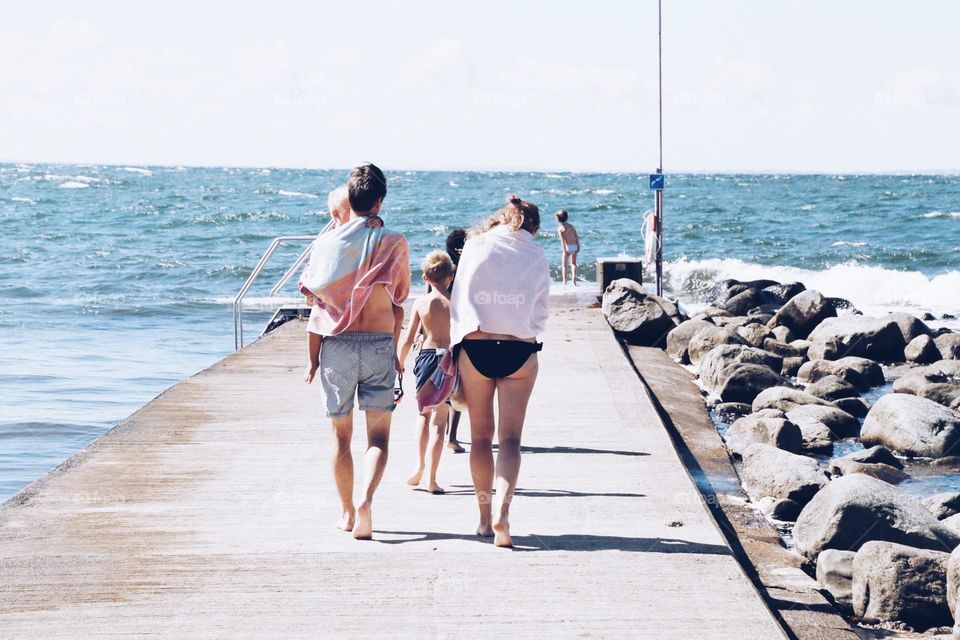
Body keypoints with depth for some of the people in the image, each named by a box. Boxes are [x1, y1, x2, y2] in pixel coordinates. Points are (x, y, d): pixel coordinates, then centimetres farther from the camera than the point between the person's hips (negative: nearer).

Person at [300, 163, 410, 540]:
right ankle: (366, 499, -24)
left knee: (341, 434, 12)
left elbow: (309, 289, 9)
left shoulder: (327, 242, 2)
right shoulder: (394, 243, 1)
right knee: (378, 434, 0)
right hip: (380, 343, -1)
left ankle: (347, 512, 19)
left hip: (337, 343, 1)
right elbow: (398, 301, 8)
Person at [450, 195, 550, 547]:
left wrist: (453, 345, 11)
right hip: (520, 350, 0)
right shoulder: (537, 254, 9)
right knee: (510, 438, -1)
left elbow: (458, 299, 6)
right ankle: (501, 511, -22)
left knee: (481, 435, 10)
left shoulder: (476, 245, 7)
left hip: (475, 347, 0)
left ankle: (485, 518, 13)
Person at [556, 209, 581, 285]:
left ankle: (564, 281, 4)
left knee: (564, 265, 8)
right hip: (575, 246, 5)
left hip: (568, 247, -5)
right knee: (573, 263, 17)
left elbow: (562, 240, -14)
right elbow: (577, 237, 8)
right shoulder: (571, 226, 10)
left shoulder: (560, 228, -6)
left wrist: (564, 249, -17)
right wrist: (578, 246, 14)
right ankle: (574, 278, 1)